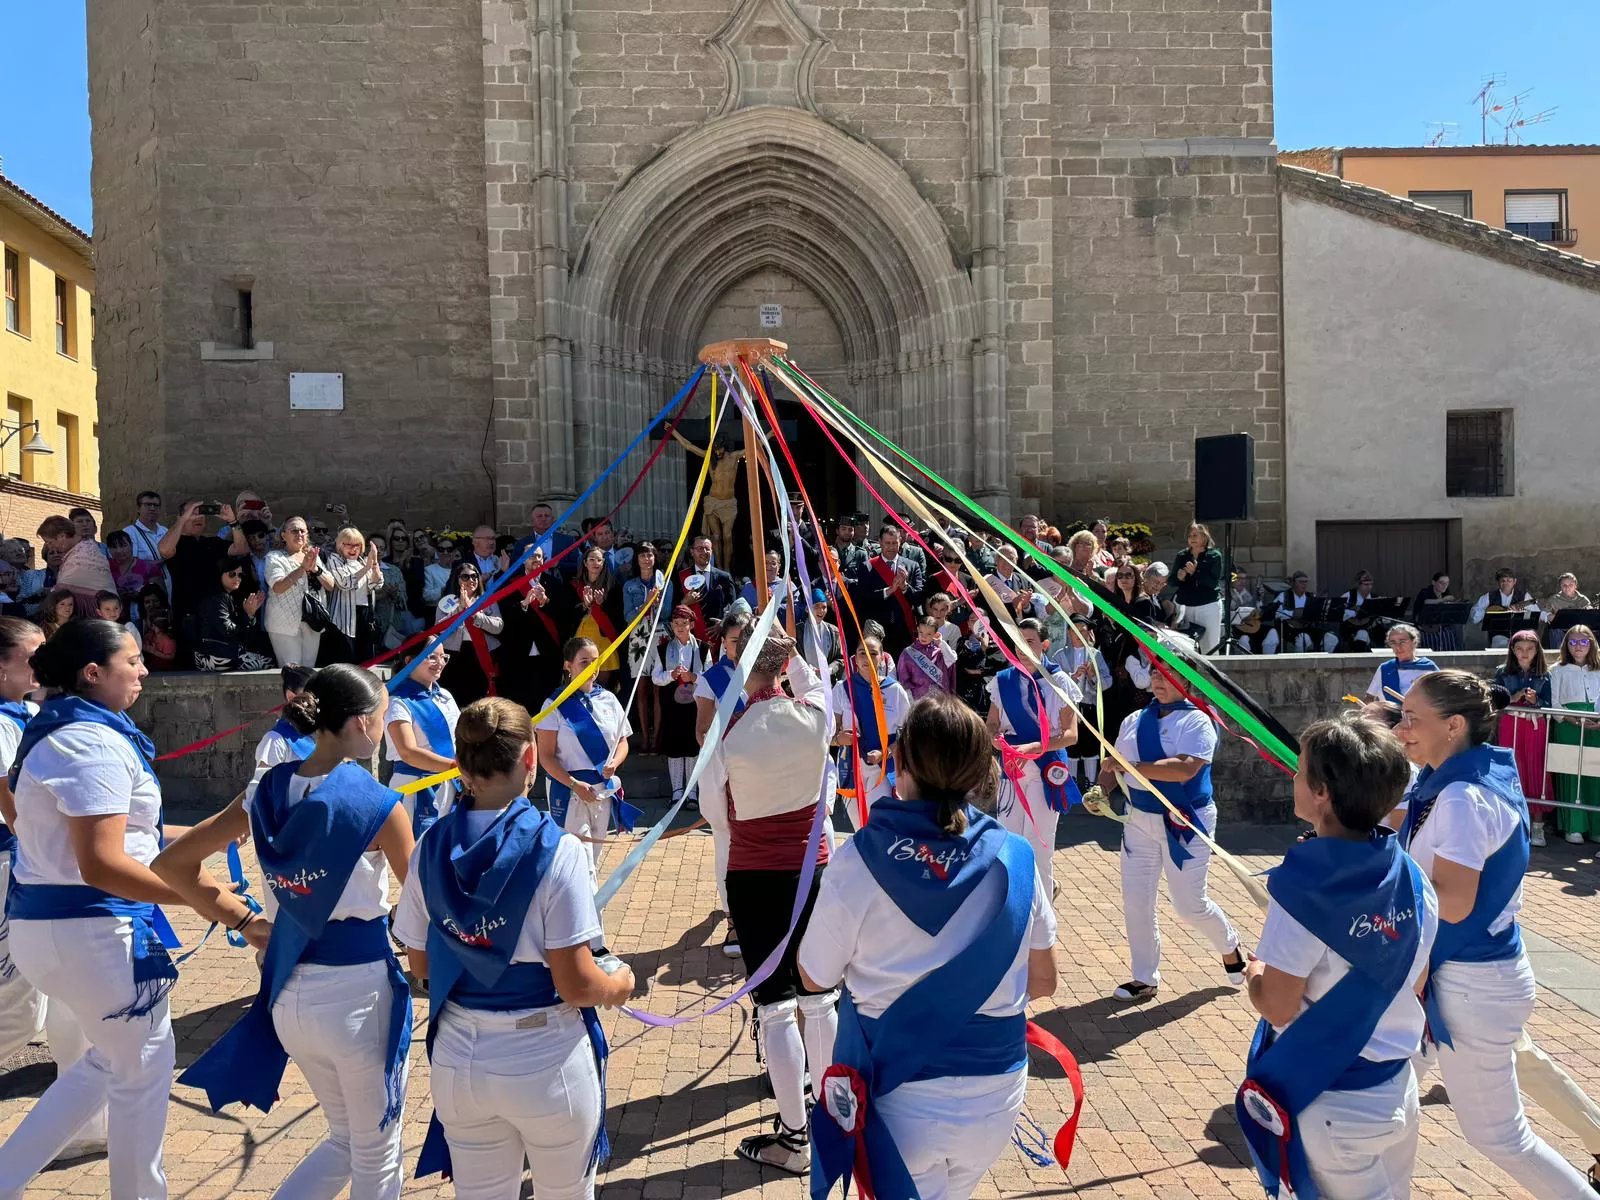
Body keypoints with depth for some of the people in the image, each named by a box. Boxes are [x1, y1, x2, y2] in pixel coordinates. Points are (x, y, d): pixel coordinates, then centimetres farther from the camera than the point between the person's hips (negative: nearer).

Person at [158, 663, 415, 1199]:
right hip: (358, 992, -6)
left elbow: (172, 863, 6)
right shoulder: (377, 804, -17)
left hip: (289, 992, 6)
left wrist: (245, 919, 7)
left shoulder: (268, 792, -1)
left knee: (345, 1139, 27)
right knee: (376, 1152, 16)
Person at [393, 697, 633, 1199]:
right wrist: (620, 982, 1)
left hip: (459, 1061, 4)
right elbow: (576, 986, -19)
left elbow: (421, 964, 5)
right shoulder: (556, 850, -20)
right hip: (546, 1064, -4)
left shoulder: (432, 848, -6)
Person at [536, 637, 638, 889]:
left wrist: (614, 763, -10)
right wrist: (574, 784, -19)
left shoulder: (608, 699, 4)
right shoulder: (557, 705, -8)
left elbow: (622, 741, 12)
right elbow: (546, 755, -9)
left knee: (595, 856, 14)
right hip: (568, 790, -5)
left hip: (604, 788, 5)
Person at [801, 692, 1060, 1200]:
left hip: (902, 1105, -3)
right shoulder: (1014, 856, -13)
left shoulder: (857, 861, -21)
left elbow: (814, 978, -6)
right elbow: (1043, 982, -1)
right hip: (995, 1104, 3)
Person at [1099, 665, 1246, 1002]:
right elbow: (1113, 765, 8)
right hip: (1139, 820, 6)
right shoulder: (1134, 721, 6)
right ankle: (1145, 978, 23)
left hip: (1184, 823, -5)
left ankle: (1230, 947, 36)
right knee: (1136, 901, 7)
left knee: (1190, 904, 4)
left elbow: (1185, 768, -28)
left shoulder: (1197, 721, -14)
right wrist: (1101, 789, -12)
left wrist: (1132, 767, -31)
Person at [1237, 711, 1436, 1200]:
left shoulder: (1303, 886, -26)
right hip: (1398, 1095, 6)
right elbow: (1414, 984, 5)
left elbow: (1277, 1007, -19)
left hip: (1328, 1106, -6)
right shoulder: (1413, 879, -6)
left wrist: (1255, 972, 0)